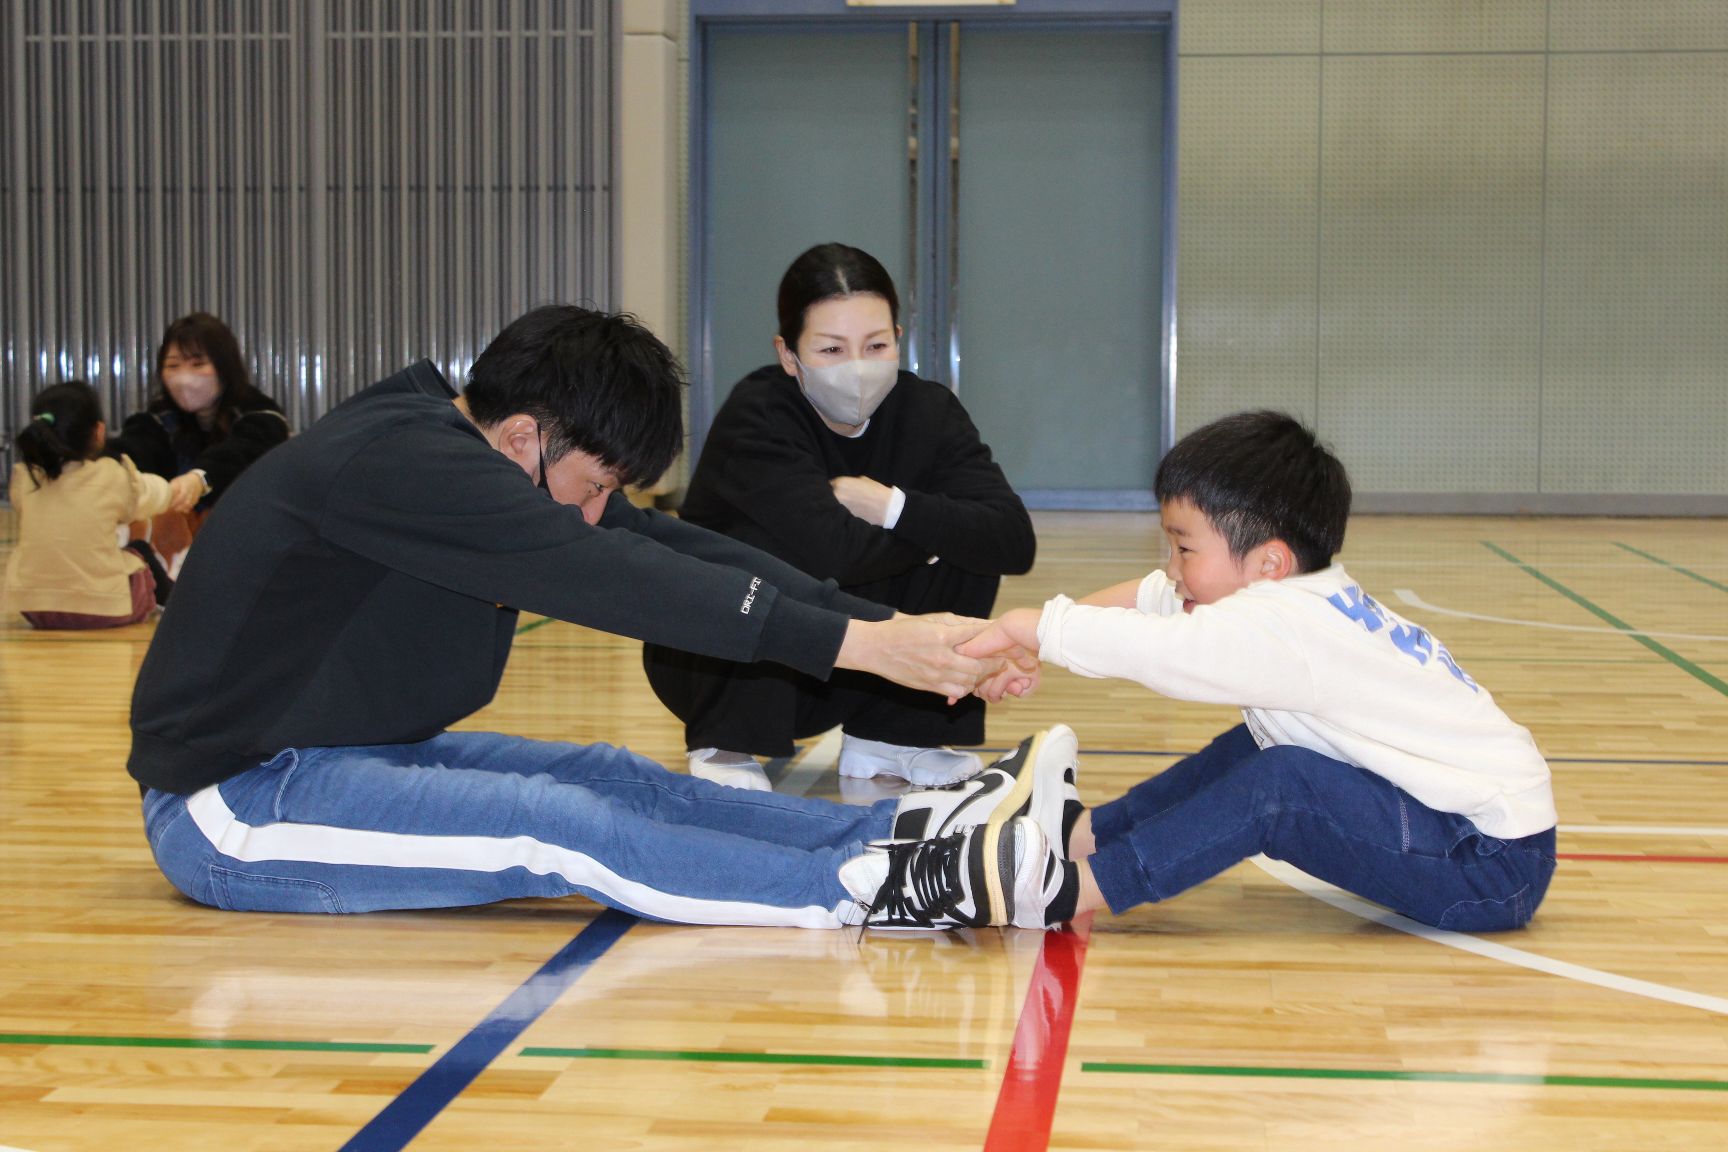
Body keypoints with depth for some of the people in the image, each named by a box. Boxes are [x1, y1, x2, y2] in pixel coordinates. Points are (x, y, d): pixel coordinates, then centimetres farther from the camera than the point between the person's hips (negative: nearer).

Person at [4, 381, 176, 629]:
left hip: (33, 608, 3)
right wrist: (134, 479, 32)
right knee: (140, 554, 29)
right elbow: (158, 495, 8)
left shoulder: (23, 479, -3)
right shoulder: (114, 477, -10)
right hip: (103, 609, -3)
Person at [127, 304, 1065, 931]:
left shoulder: (486, 455, 5)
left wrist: (893, 627, -13)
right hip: (230, 805, -9)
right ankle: (890, 890, -30)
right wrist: (856, 646, -34)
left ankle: (912, 829, -18)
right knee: (558, 824, -24)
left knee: (613, 779, -8)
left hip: (345, 758, 9)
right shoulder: (396, 462, -25)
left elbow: (677, 549, -3)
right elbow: (612, 580, -32)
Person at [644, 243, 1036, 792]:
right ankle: (725, 746, -12)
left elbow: (1015, 540, -21)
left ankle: (890, 734, 2)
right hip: (720, 659, -4)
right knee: (770, 550, -32)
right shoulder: (756, 417, -24)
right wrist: (932, 529, -23)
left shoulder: (927, 411, -9)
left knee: (967, 549, -14)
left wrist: (896, 508, -29)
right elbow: (831, 551, -39)